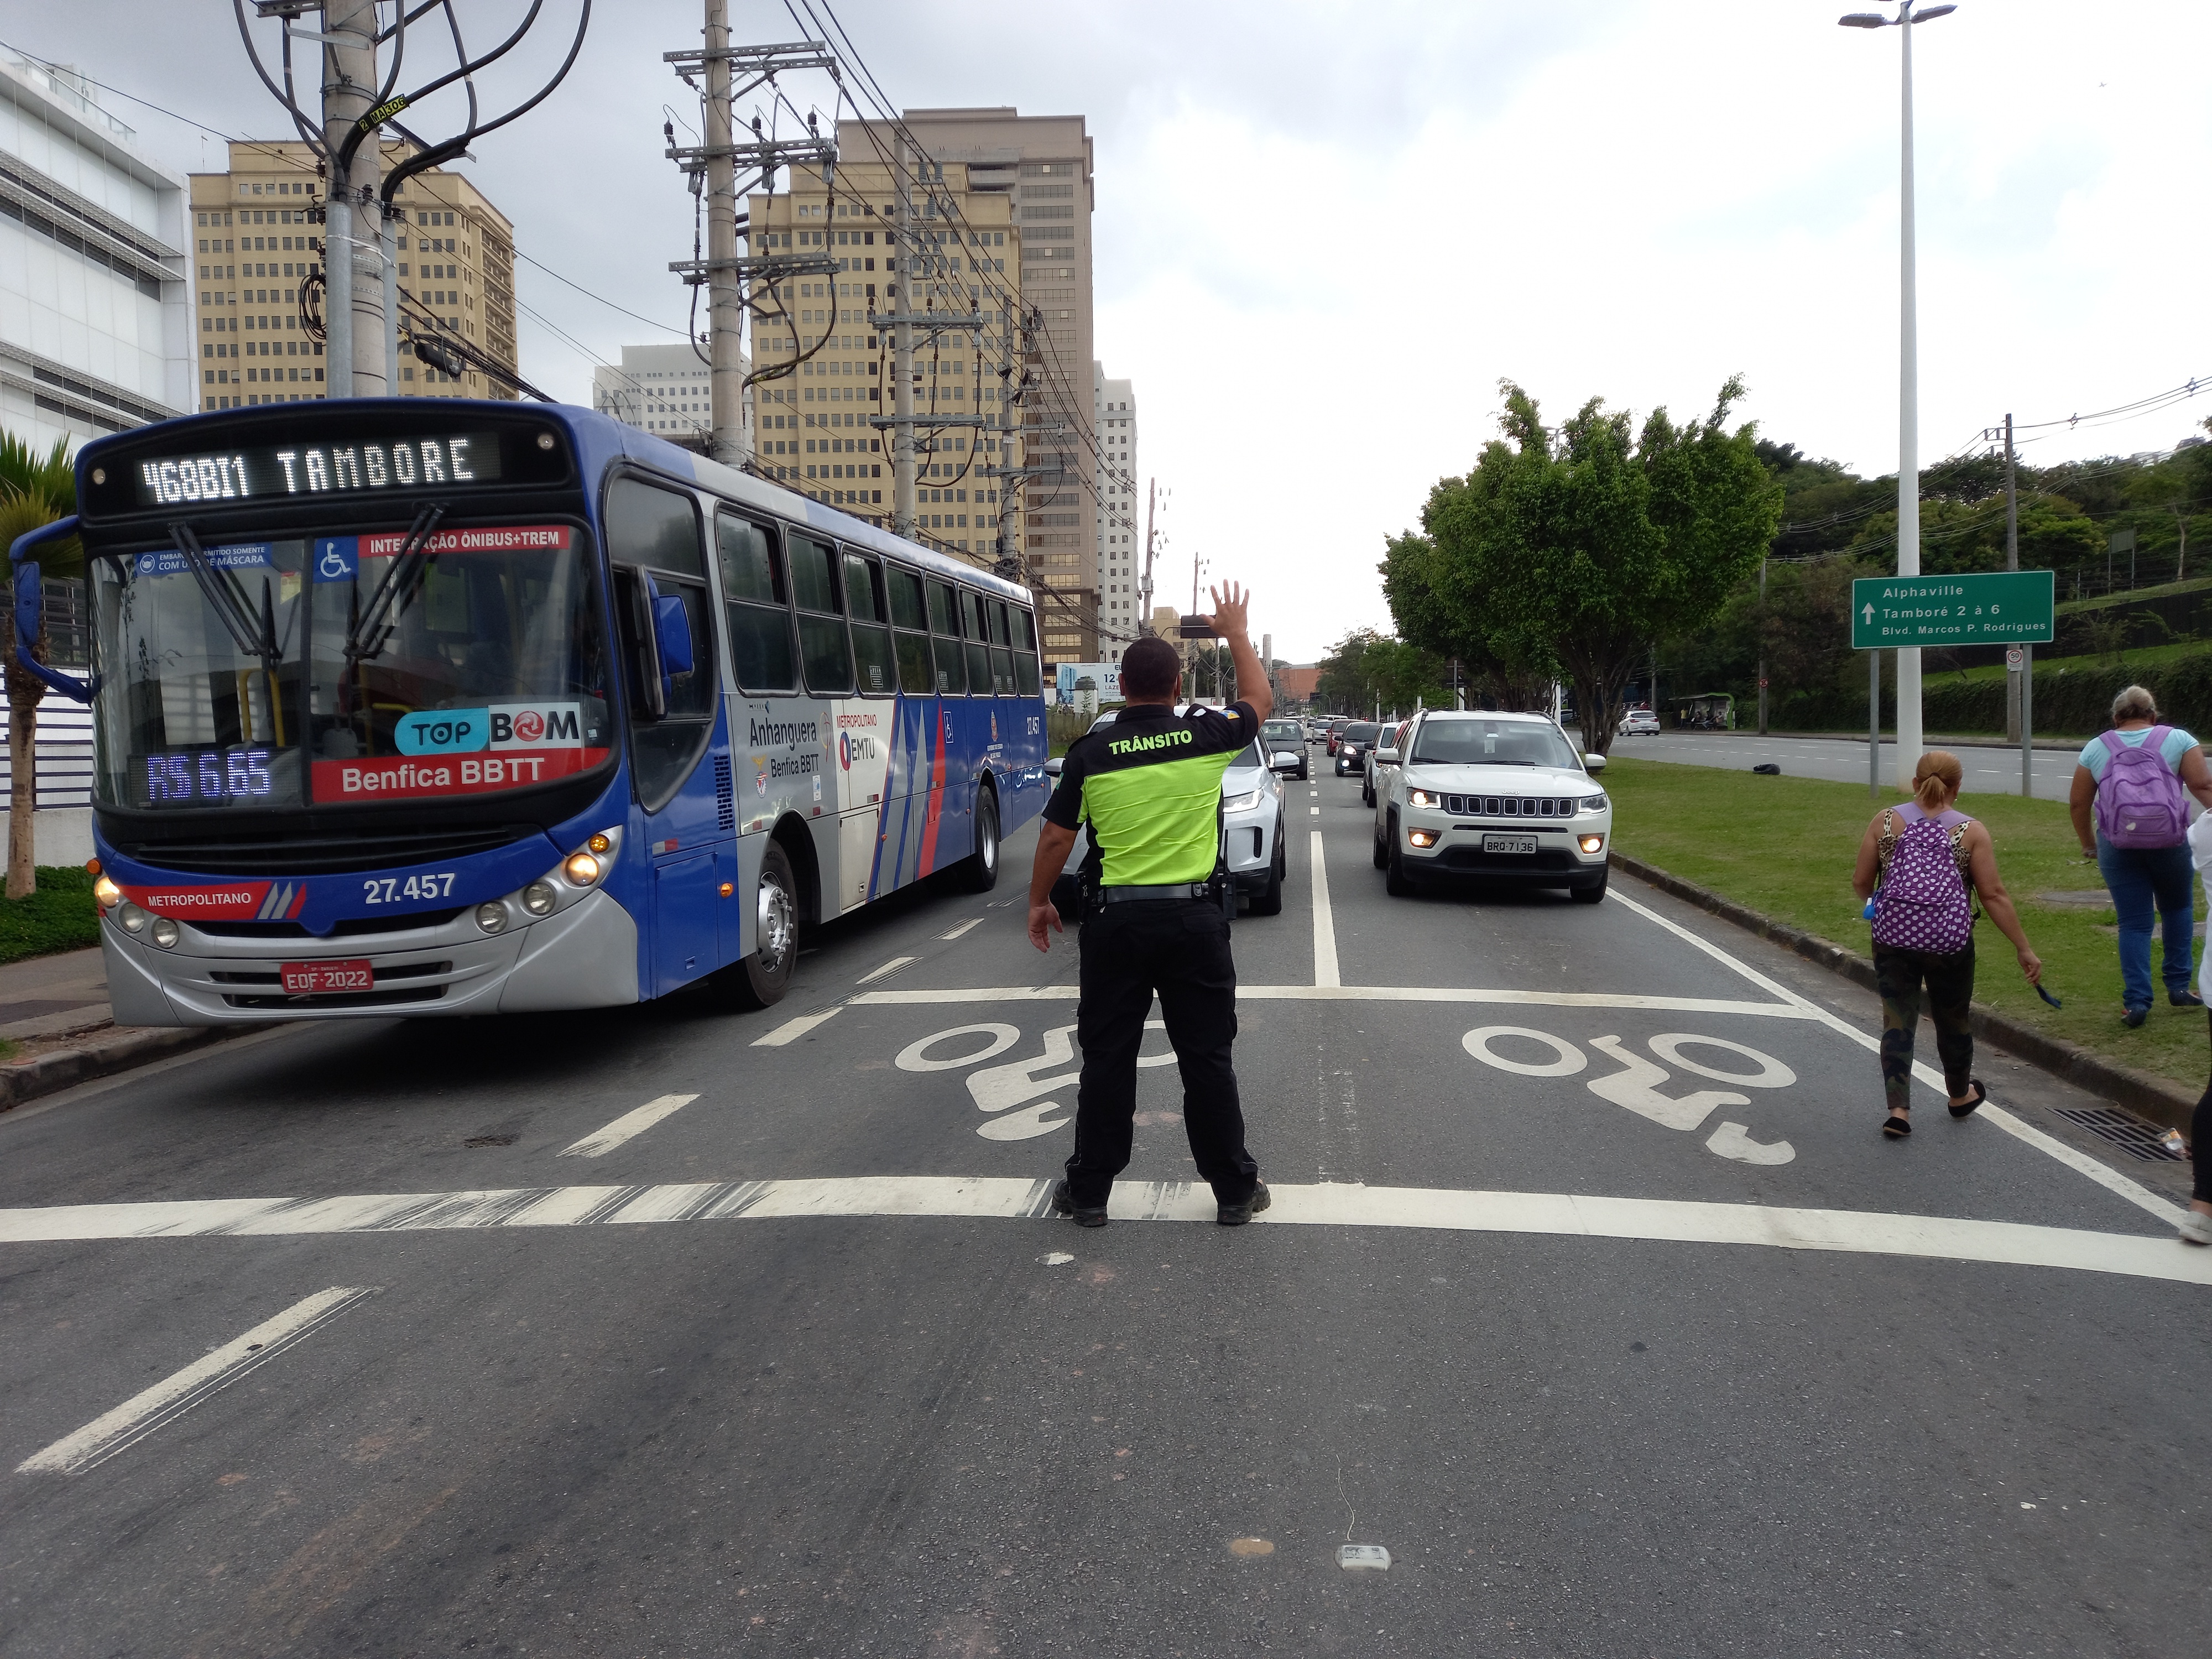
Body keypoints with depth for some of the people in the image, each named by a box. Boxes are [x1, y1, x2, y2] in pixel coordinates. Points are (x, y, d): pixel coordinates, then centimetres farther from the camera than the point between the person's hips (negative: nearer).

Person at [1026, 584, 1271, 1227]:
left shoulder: (1090, 752, -5)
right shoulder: (1206, 736, -5)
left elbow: (1055, 838, 0)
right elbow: (1259, 701, 16)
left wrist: (1039, 900, 15)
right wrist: (1236, 632, 27)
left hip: (1115, 921, 0)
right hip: (1195, 918, 0)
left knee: (1107, 1060, 9)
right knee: (1207, 1060, 8)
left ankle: (1088, 1192, 17)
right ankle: (1235, 1191, 17)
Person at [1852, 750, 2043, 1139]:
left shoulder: (1885, 821, 1)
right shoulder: (1971, 831, -2)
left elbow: (1860, 883, 2)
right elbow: (1994, 895, -4)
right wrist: (2023, 948, 2)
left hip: (1893, 936, 0)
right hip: (1949, 941, 0)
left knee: (1897, 1021, 6)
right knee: (1953, 1020, 18)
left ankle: (1898, 1109, -2)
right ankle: (1960, 1096, 40)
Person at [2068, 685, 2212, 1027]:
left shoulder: (2096, 748, 8)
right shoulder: (2177, 740, 4)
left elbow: (2077, 803, 8)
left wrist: (2088, 844, 19)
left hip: (2118, 846, 1)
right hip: (2170, 842, 0)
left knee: (2134, 924, 6)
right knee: (2177, 908, 23)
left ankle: (2136, 1002, 1)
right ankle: (2178, 985, 24)